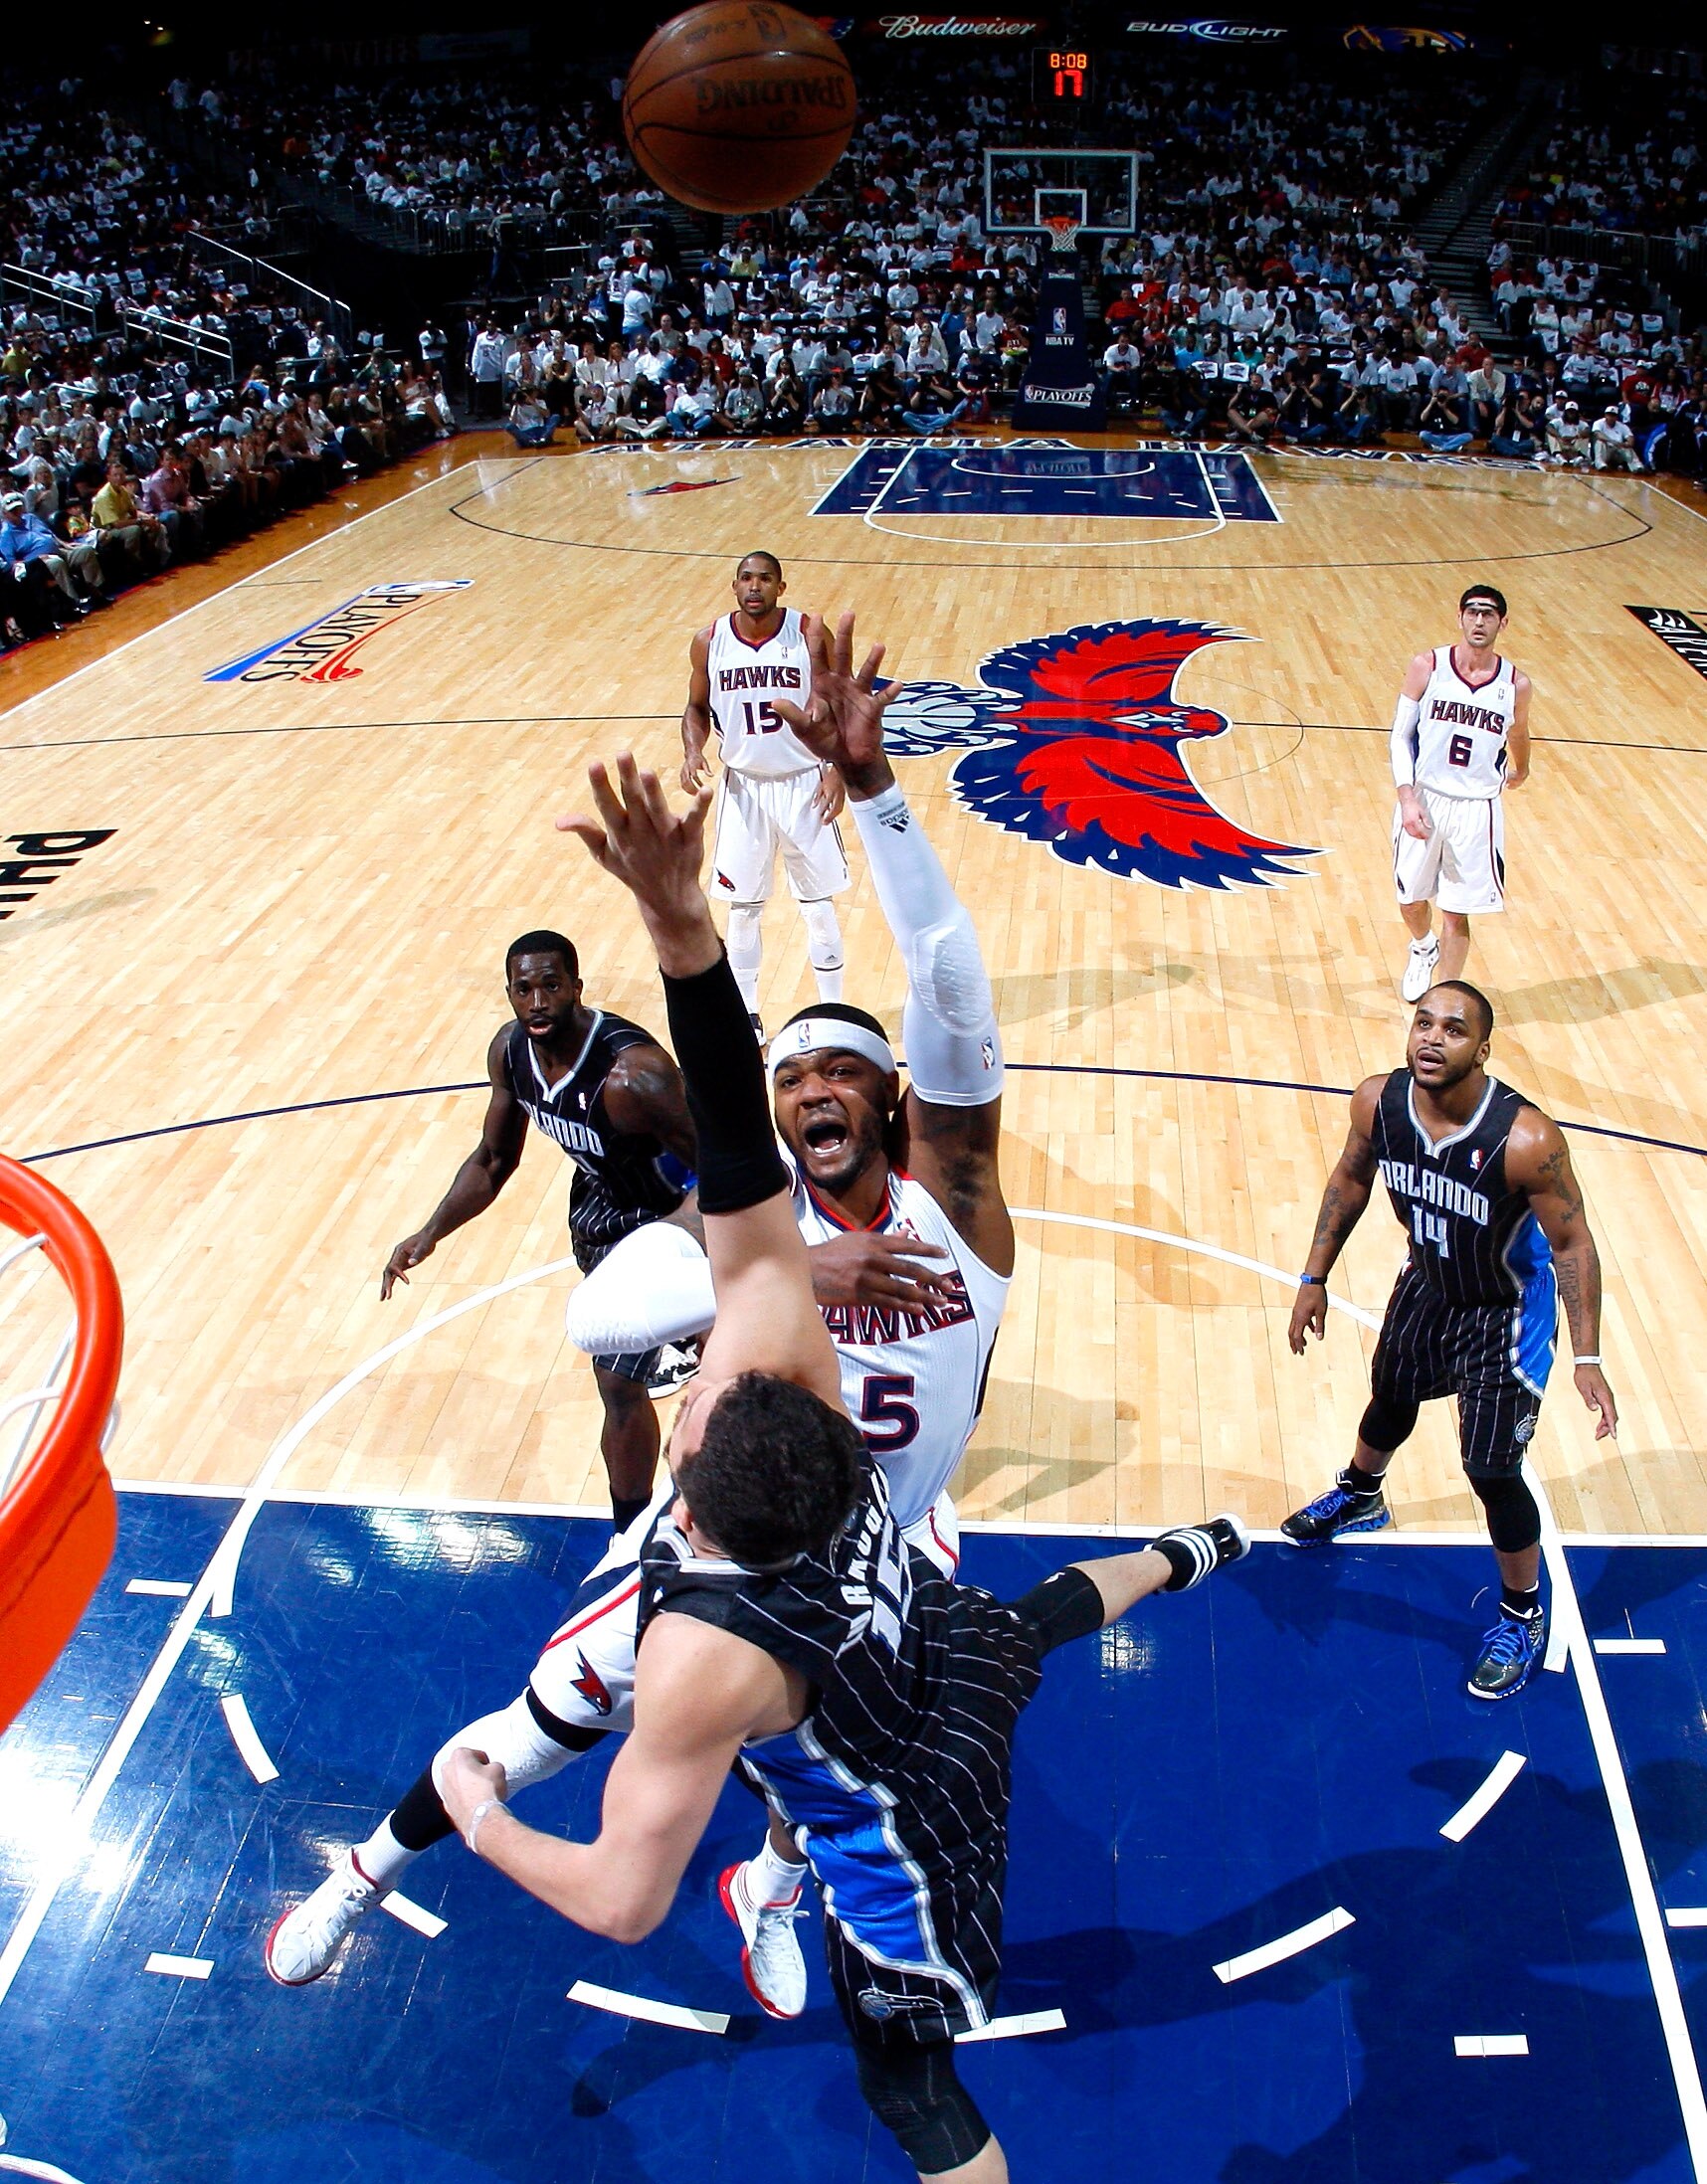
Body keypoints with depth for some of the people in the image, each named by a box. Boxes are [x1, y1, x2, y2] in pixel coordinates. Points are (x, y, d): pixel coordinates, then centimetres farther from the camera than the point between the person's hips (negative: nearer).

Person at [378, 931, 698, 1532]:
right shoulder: (509, 1050, -17)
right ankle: (677, 1349, 72)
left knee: (617, 1381, -10)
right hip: (598, 1194, 8)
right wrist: (431, 1233, -14)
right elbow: (493, 1161, -2)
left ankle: (631, 1530, 11)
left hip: (658, 1216, -8)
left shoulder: (629, 1074, -40)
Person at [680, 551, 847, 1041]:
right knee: (743, 907, 8)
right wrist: (692, 751, -10)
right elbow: (697, 709, 9)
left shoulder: (809, 636, -10)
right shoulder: (710, 642, -4)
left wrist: (836, 771, -13)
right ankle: (746, 1014, 24)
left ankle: (832, 1010, 22)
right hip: (743, 788, 2)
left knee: (817, 905, 7)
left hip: (804, 785, -1)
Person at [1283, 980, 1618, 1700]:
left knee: (1492, 1470, -4)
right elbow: (1351, 1178, -1)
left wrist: (1586, 1357, -23)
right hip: (1427, 1283, 5)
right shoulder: (1376, 1101, -22)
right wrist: (1315, 1277, 3)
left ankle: (1523, 1619, 23)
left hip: (1507, 1309, -5)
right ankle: (1358, 1496, 62)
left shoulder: (1527, 1140, -36)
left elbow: (1572, 1243, -22)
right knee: (1391, 1398, 29)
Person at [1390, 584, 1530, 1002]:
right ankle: (1423, 948, 48)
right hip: (1423, 802, 0)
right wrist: (1407, 798, -14)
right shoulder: (1427, 667, -6)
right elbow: (1400, 737, -5)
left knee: (1457, 913, 2)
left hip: (1477, 810, 0)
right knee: (1412, 900, 14)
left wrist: (1520, 771, 35)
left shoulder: (1515, 684, -3)